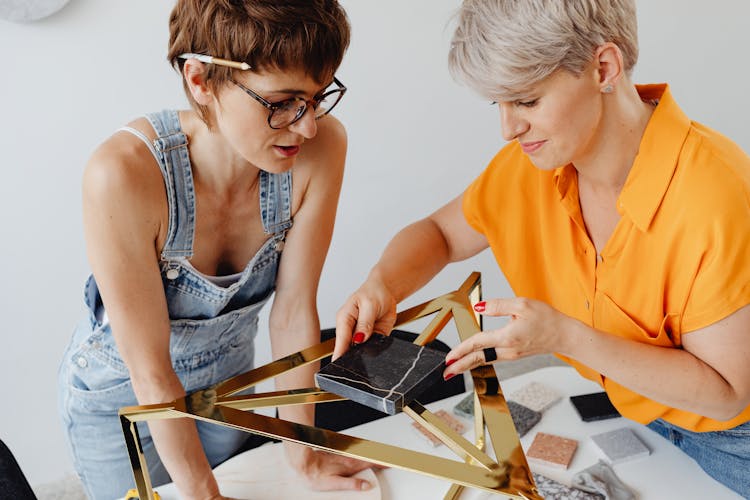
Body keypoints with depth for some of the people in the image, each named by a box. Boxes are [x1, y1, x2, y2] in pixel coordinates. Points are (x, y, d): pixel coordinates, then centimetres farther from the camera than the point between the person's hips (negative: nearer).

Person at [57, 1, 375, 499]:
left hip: (229, 375, 4)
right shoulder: (123, 176, -37)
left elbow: (295, 310, -18)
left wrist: (302, 451, -11)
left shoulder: (321, 147, -27)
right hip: (120, 394, -3)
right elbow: (150, 369, -28)